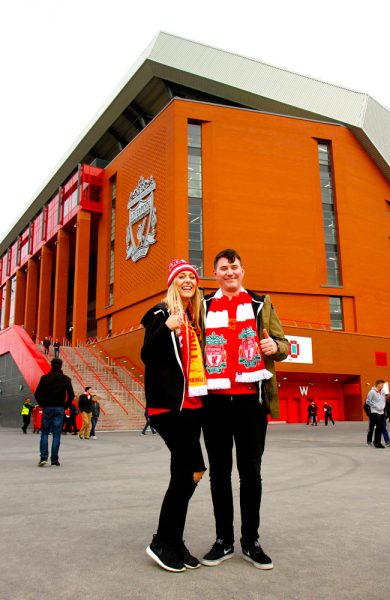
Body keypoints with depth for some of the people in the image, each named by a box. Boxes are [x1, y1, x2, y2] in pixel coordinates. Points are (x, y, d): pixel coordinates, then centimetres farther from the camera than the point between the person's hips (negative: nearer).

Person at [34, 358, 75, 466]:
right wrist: (65, 406, 6)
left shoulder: (45, 378, -3)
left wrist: (43, 405, 6)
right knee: (56, 435, 4)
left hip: (47, 408, 0)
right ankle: (54, 459, 5)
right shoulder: (66, 379, 0)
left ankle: (43, 458, -2)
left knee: (44, 433, 8)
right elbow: (71, 395, -4)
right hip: (60, 409, 1)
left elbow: (37, 394, -6)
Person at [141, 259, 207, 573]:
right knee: (193, 470, -11)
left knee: (184, 473, 8)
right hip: (170, 404, -8)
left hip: (193, 404, 8)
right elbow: (147, 355, -14)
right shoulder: (162, 313, -4)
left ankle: (172, 543, 19)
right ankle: (163, 544, 3)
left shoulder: (194, 317, 18)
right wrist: (166, 328, -27)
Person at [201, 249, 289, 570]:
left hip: (251, 398, -1)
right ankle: (224, 540, 22)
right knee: (219, 472, 9)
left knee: (250, 471, 7)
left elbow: (282, 344, 8)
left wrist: (276, 347, -15)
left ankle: (251, 541, 20)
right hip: (215, 400, 1)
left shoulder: (260, 303, 8)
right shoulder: (204, 306, 9)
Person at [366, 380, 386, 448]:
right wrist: (375, 406, -14)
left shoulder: (382, 392, 9)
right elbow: (368, 401, -10)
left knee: (380, 427, 6)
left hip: (382, 412, 7)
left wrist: (383, 406, 5)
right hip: (374, 412, -7)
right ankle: (376, 442, -3)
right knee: (378, 426, -12)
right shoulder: (372, 392, -11)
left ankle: (378, 442, 14)